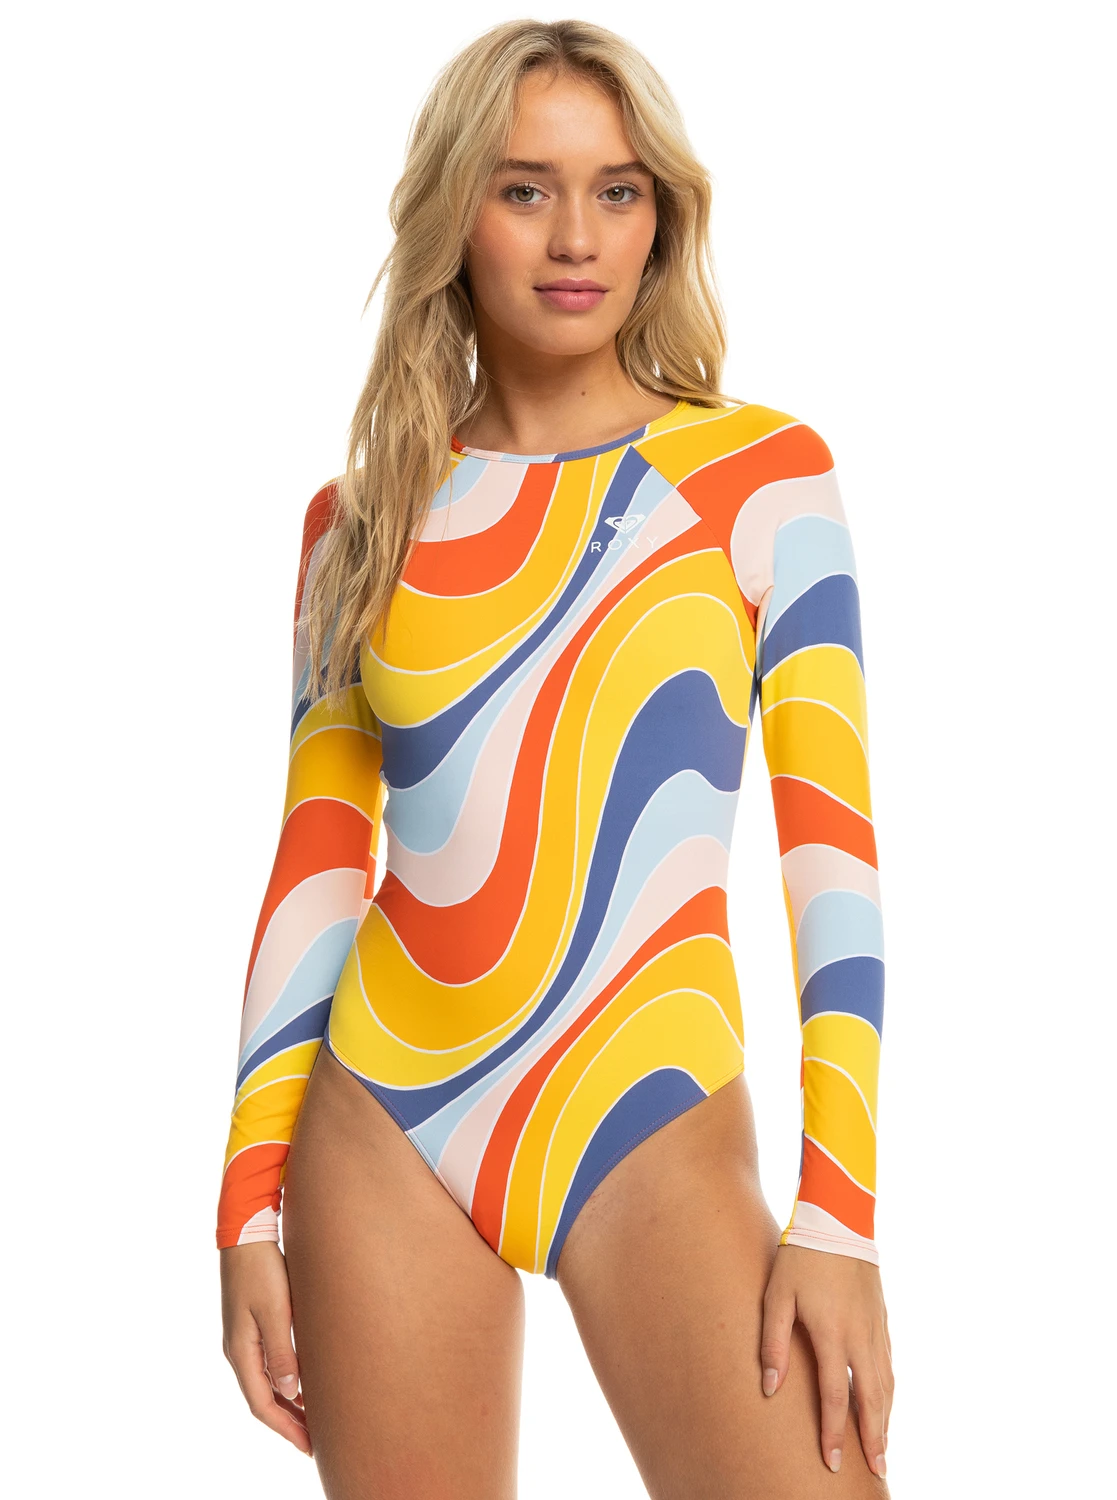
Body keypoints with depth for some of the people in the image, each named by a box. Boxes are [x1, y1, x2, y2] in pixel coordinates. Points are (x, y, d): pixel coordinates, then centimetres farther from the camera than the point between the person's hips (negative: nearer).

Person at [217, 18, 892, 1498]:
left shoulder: (760, 472, 0)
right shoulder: (363, 520, 7)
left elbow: (834, 838, -4)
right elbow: (317, 865, 8)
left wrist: (841, 1216, -10)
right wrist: (251, 1201, 4)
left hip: (657, 1125, -2)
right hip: (380, 1129, 2)